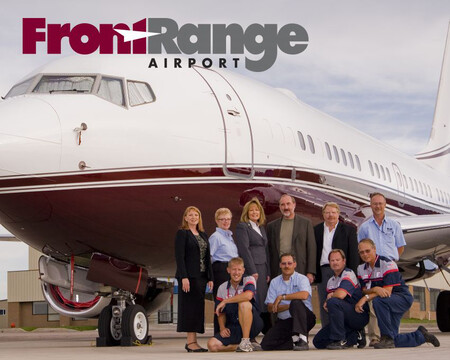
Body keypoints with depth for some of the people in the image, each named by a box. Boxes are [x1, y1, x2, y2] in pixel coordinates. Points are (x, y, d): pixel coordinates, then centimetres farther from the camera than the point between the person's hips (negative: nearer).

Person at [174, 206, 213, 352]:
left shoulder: (203, 235, 17)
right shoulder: (182, 233, -4)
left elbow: (207, 257, 17)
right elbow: (179, 256, -11)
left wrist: (210, 278, 10)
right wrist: (184, 277, -19)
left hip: (201, 276, 7)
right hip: (189, 276, -7)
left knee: (198, 307, 5)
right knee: (191, 306, -9)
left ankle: (192, 341, 8)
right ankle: (191, 342, -9)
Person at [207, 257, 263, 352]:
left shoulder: (249, 280, -4)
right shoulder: (222, 288, 7)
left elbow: (248, 295, -28)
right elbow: (221, 313, 13)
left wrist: (225, 301, -19)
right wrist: (222, 328, -7)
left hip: (252, 324, -4)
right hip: (233, 327, 4)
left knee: (243, 303, -34)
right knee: (212, 345, -21)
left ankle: (246, 342, -26)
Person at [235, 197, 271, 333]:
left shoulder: (261, 228, 21)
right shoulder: (242, 227, -2)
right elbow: (244, 249, -10)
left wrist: (268, 272, 11)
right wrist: (252, 271, -15)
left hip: (262, 269, 7)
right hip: (250, 269, -7)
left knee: (264, 302, 2)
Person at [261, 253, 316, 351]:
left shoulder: (302, 279, -1)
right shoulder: (274, 282, 10)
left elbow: (304, 295, -25)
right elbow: (270, 308, 1)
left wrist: (282, 297, -18)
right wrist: (289, 306, -15)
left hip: (304, 318, -3)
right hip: (283, 321, 4)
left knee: (296, 303, -35)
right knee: (266, 344, -16)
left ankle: (302, 339, -32)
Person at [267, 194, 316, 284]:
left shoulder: (306, 223, 8)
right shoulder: (272, 225, 13)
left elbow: (311, 248, 4)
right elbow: (269, 250, 11)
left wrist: (310, 273, -4)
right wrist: (267, 273, 3)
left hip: (299, 270, -1)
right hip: (278, 272, 1)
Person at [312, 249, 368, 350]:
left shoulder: (348, 274, -11)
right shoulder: (330, 281, 16)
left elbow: (341, 294, -27)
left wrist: (330, 296, -6)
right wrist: (326, 305, -5)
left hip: (360, 315, -9)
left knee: (333, 302, -33)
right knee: (318, 341, -2)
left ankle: (339, 340, -25)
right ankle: (355, 337, 3)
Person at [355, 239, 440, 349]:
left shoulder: (387, 263, -17)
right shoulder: (361, 269, 5)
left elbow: (387, 290, -24)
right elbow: (364, 290, -2)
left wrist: (366, 298, -32)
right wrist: (375, 289, -26)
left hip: (403, 298, -7)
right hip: (388, 304, 7)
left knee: (378, 300, -37)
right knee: (393, 342, -1)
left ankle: (387, 338, -29)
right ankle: (421, 335, 25)